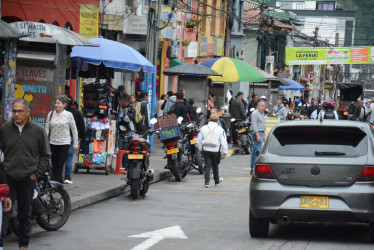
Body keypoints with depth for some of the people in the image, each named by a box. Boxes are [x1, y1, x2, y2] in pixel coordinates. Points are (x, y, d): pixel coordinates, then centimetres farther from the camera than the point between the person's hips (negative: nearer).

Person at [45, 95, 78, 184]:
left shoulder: (68, 115, -3)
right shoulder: (51, 114, 5)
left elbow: (74, 130, 3)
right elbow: (47, 129, 8)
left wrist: (75, 144, 4)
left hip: (64, 143, -3)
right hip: (53, 143, 3)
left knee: (60, 165, -8)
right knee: (54, 165, 6)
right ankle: (59, 182, 18)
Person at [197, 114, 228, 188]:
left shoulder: (203, 128, 4)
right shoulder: (220, 129, -5)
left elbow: (199, 140, 11)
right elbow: (224, 142, -6)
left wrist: (200, 148, 23)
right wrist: (225, 151, 0)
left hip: (206, 150, 2)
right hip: (216, 151, -2)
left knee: (207, 166, 2)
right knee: (215, 166, 13)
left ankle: (207, 182, -7)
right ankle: (217, 181, 29)